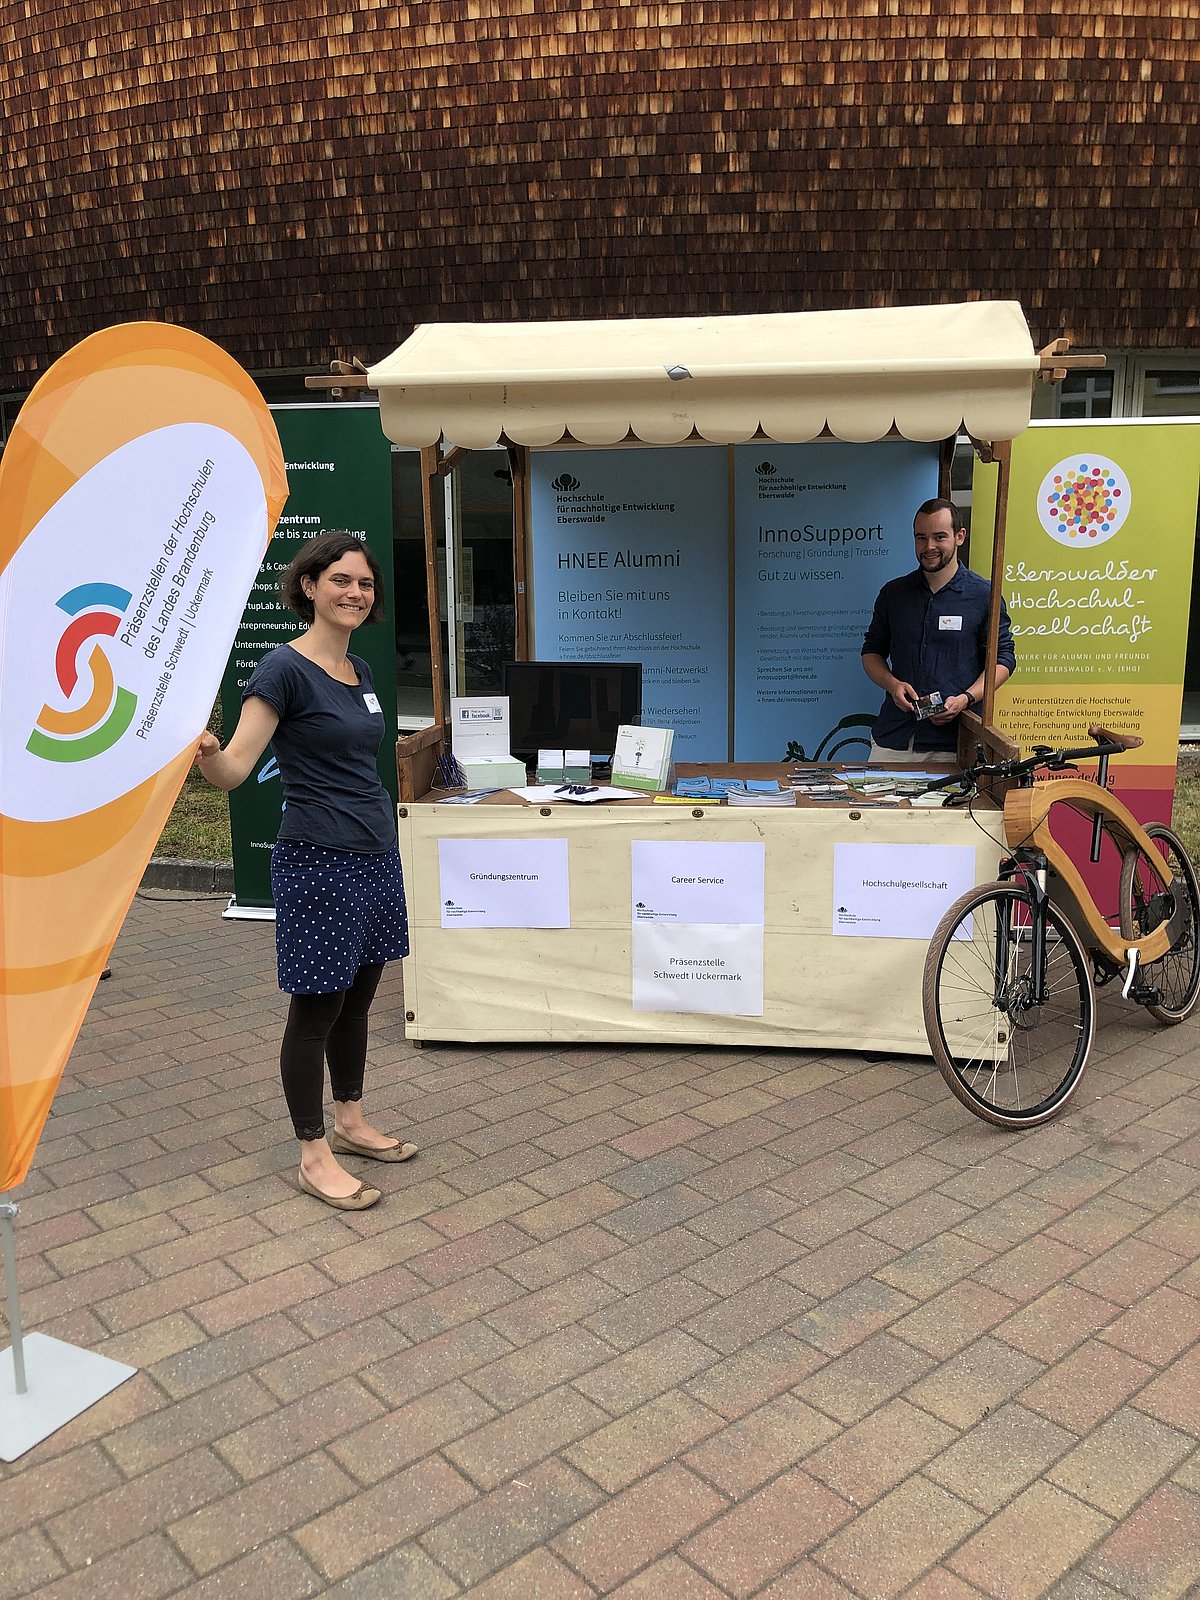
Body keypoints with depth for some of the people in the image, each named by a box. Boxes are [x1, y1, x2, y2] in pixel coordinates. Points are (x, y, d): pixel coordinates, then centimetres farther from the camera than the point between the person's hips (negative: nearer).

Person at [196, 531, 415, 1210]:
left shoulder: (360, 669, 12)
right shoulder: (286, 668, -13)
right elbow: (234, 768, -18)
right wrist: (205, 751, -40)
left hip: (376, 853, 8)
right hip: (318, 860, -8)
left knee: (358, 995, 17)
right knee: (317, 1007, 3)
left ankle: (351, 1123, 33)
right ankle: (315, 1156, 16)